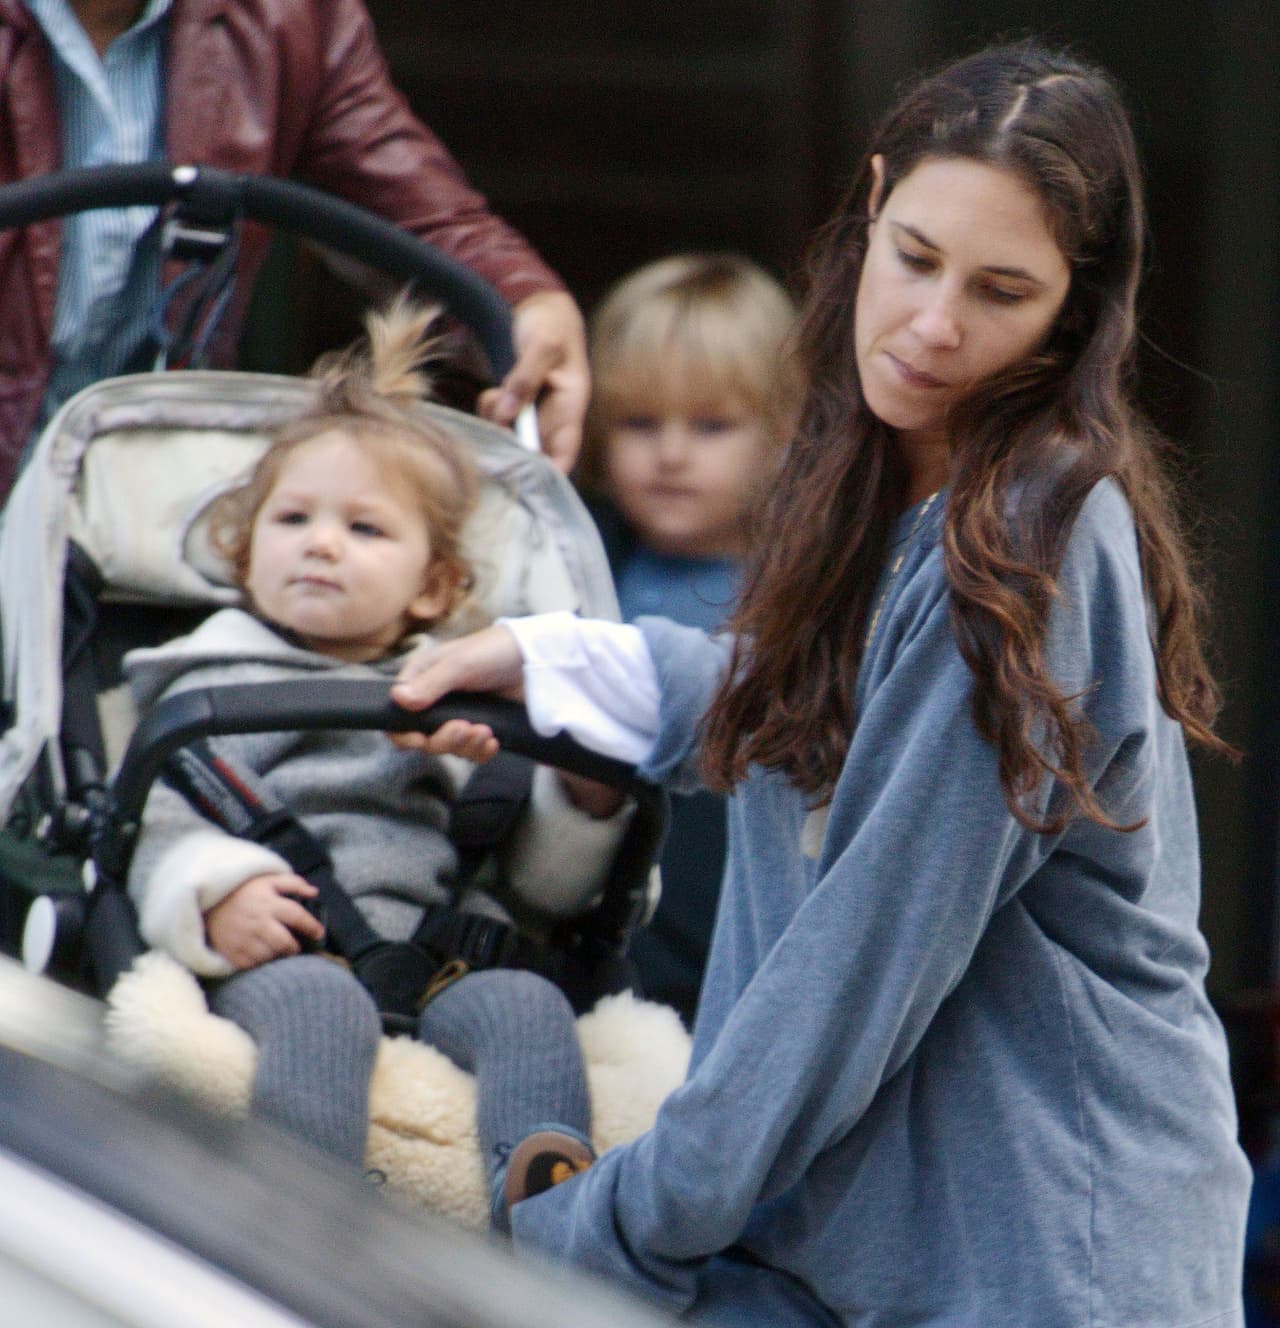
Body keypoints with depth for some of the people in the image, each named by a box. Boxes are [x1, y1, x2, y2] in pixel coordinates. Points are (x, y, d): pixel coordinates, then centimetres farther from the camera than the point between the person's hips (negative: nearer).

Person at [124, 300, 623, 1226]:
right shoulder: (219, 692, 23)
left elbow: (540, 888, 26)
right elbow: (159, 828, 5)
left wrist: (587, 802, 6)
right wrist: (217, 894, -17)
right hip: (285, 952, -3)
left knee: (526, 1004, -29)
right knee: (321, 1008, -36)